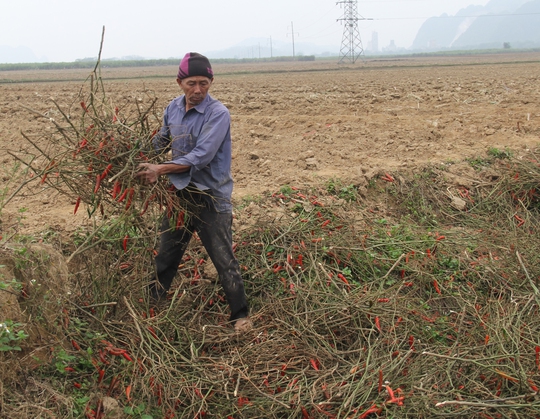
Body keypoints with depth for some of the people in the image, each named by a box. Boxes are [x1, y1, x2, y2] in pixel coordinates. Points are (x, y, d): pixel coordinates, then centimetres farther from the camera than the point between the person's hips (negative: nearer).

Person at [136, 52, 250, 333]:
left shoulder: (218, 114, -18)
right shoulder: (173, 108, 2)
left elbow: (200, 157, -27)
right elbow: (162, 141, 17)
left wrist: (160, 169, -30)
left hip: (211, 197, -6)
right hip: (180, 193, 6)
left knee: (224, 260, 1)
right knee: (166, 255, 20)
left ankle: (240, 315, 16)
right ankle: (152, 303, 39)